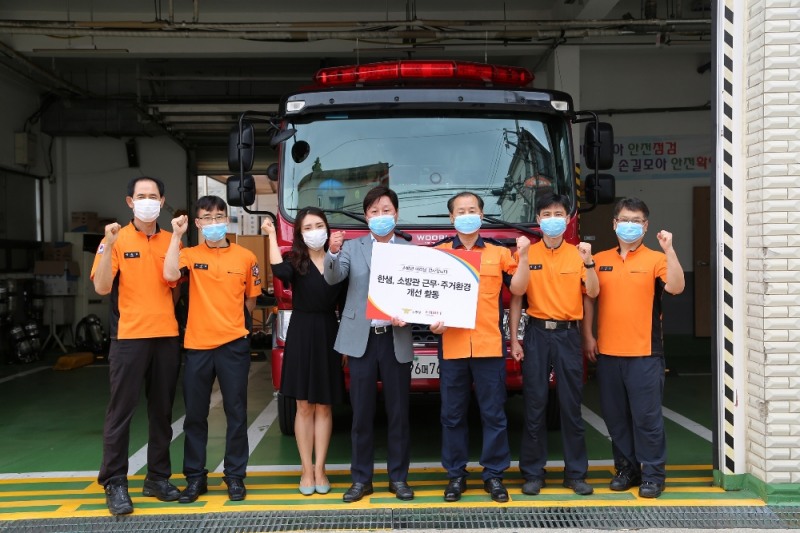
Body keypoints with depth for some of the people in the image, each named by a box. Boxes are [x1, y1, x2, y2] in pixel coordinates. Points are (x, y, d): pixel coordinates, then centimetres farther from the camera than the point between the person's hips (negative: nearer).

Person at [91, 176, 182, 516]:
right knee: (121, 411, -1)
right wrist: (109, 245, -23)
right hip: (129, 337, -4)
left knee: (162, 411, 11)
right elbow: (102, 287, -13)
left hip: (167, 336, 4)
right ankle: (115, 483, 6)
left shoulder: (170, 241, 9)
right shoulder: (117, 240, -2)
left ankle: (158, 477, 21)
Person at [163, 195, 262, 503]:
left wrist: (233, 323, 10)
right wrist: (176, 235, -14)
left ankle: (235, 477, 16)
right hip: (197, 345, 1)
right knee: (195, 415, 8)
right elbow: (169, 275, -18)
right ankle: (195, 477, 19)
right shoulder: (190, 255, 3)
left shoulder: (245, 257, 3)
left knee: (236, 413, 5)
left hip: (234, 345, 0)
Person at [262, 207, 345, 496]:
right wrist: (272, 235, -18)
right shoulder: (295, 261, 2)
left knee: (324, 406, 6)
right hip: (301, 334, -1)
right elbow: (279, 272, -24)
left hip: (328, 333, 1)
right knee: (304, 406, 4)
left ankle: (320, 470, 15)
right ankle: (306, 470, 13)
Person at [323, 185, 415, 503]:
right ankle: (361, 478, 14)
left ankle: (398, 477, 16)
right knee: (362, 413, 5)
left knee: (398, 412, 6)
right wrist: (333, 252, -29)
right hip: (361, 339, 0)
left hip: (396, 340, 0)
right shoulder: (352, 248, 7)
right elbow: (332, 278, -9)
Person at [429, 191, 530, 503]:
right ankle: (456, 474, 17)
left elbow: (517, 289, 5)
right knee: (452, 414, 7)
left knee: (493, 413, 3)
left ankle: (494, 474, 14)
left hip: (489, 345, 0)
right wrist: (432, 320, -7)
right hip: (451, 344, 1)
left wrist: (523, 255, -6)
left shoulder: (499, 253, 10)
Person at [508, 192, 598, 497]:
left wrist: (588, 262, -18)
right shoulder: (526, 254, 2)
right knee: (534, 405, 3)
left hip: (568, 334, 1)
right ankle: (532, 473, 12)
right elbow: (516, 298, 1)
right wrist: (514, 340, -3)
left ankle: (576, 473, 14)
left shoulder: (577, 254, 6)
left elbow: (592, 293, -4)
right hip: (537, 334, -1)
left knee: (571, 405, 5)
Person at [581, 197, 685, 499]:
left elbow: (675, 287, -16)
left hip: (644, 353, -4)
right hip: (607, 352, 4)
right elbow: (588, 299, 13)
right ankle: (626, 468, 24)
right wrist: (588, 336, 5)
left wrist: (669, 250, -23)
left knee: (647, 416, -1)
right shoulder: (599, 261, 10)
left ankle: (653, 474, 9)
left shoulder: (655, 259, 0)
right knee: (615, 416, 11)